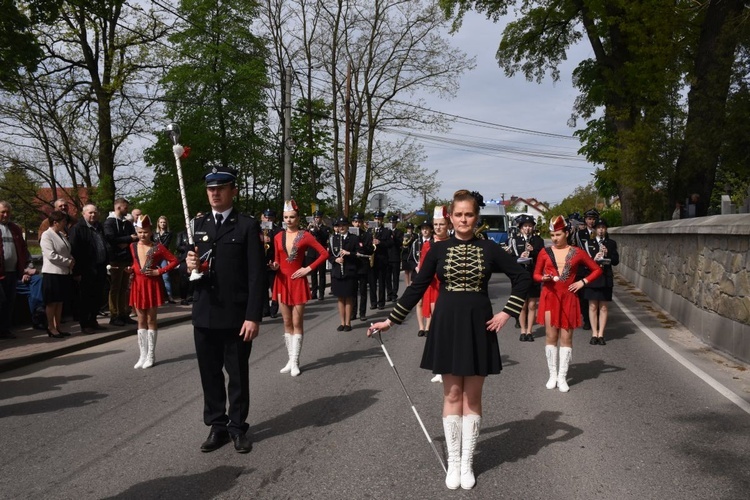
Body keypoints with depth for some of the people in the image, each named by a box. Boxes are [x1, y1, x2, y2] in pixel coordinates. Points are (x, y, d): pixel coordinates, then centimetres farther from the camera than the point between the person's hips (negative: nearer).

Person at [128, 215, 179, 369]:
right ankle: (142, 355, 13)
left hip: (152, 285, -4)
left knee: (151, 320, 2)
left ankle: (151, 355, 10)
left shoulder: (158, 247, -6)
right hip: (138, 285, 4)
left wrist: (159, 271, -12)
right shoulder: (133, 247, 6)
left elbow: (174, 261, -7)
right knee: (141, 320, 8)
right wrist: (131, 269, -1)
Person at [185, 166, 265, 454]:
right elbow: (190, 263, 16)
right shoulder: (197, 224, 11)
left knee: (238, 375, 9)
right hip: (204, 315, 4)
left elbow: (256, 275, -9)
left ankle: (238, 427, 24)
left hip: (236, 316, -4)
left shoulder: (248, 226, -4)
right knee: (210, 374, 12)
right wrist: (189, 265, -9)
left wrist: (253, 316, -15)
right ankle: (217, 426, 26)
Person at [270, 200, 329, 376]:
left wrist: (309, 268, -9)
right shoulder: (278, 237, 5)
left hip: (297, 282, -4)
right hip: (282, 282, 4)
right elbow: (277, 259, 13)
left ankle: (295, 362, 5)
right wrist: (274, 266, -9)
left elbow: (324, 253, -6)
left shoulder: (305, 235, -5)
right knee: (287, 323, 8)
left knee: (297, 323, 0)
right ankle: (290, 360, 16)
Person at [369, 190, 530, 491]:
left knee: (472, 396, 7)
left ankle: (467, 463, 19)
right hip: (448, 324, 0)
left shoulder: (489, 249, -2)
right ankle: (453, 462, 19)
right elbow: (417, 287, 3)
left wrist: (508, 313, -3)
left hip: (478, 325, 0)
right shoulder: (438, 249, -1)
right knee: (452, 394, 6)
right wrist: (391, 320, 1)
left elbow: (522, 277, 5)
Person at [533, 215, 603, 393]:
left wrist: (583, 282, -3)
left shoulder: (577, 253, 2)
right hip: (550, 297, 0)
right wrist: (543, 278, -12)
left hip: (568, 298, 0)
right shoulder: (545, 252, 3)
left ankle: (562, 377, 10)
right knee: (551, 336, 2)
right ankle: (553, 375, 12)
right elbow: (536, 274, 9)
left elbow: (597, 270, 10)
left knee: (566, 338, 2)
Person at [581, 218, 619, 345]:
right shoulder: (589, 243, 5)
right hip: (592, 278, -1)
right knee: (593, 307, 3)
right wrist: (594, 259, -18)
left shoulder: (611, 243, 8)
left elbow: (616, 261, 2)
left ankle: (600, 334, 8)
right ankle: (594, 334, 9)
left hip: (606, 279, 1)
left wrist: (607, 254, -15)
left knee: (603, 307, 4)